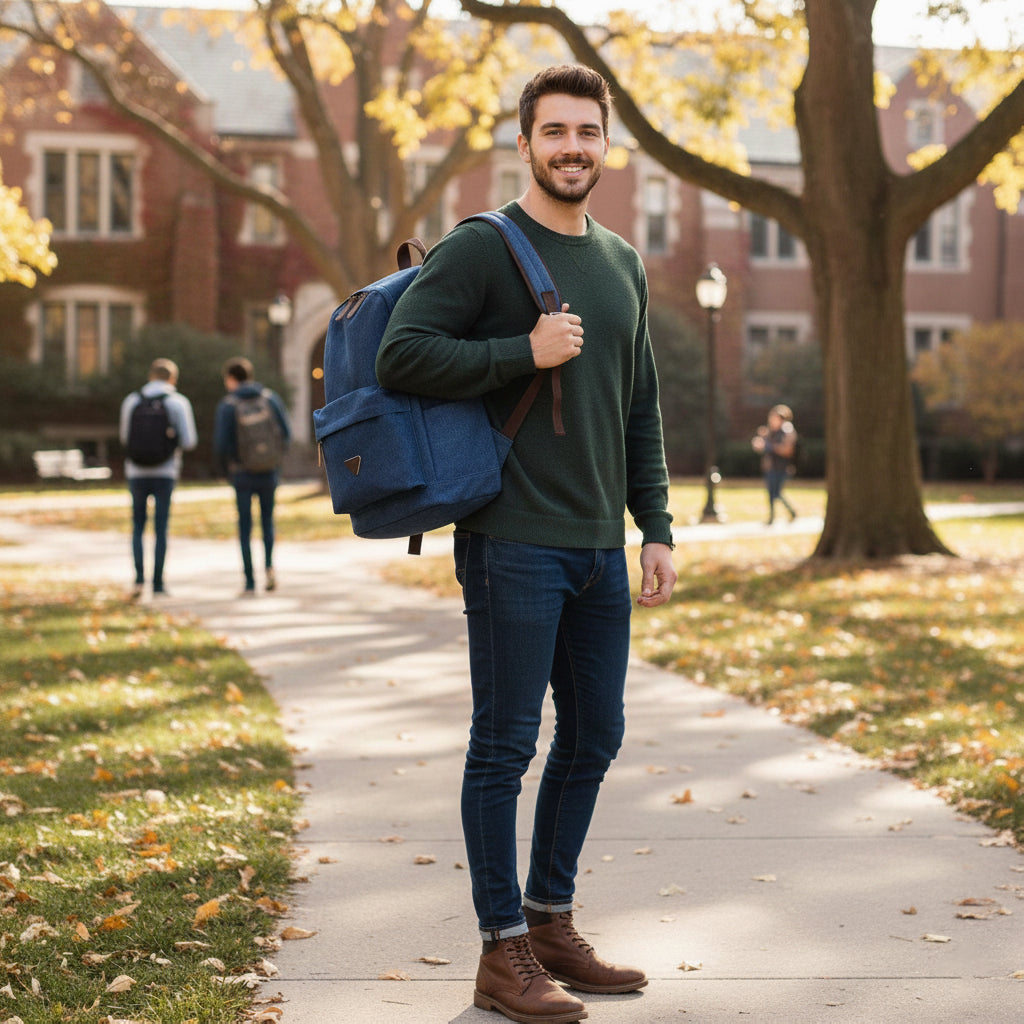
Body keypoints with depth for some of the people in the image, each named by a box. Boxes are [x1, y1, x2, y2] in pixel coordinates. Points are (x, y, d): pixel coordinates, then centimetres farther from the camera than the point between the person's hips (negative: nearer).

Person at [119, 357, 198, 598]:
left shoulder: (131, 401, 3)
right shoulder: (179, 402, -3)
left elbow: (126, 438, 13)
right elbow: (189, 441, -6)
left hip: (137, 472, 2)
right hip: (165, 472, -1)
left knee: (138, 526, 14)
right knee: (161, 528, 6)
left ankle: (139, 578, -2)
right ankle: (158, 584, 4)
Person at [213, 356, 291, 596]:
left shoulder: (227, 405, -7)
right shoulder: (271, 398, 1)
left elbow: (221, 443, -11)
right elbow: (286, 433, -2)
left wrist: (224, 470, 6)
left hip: (242, 474, -2)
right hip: (270, 472, 2)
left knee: (245, 528, 7)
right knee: (268, 520, 21)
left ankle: (250, 583, 5)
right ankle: (269, 565, -1)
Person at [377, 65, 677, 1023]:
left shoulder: (624, 265, 16)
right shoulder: (480, 248, -5)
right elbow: (400, 353, -15)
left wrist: (656, 529, 13)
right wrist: (524, 352, -17)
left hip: (600, 549, 7)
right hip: (513, 544, -7)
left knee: (594, 737, 12)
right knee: (506, 745, -1)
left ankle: (552, 922, 26)